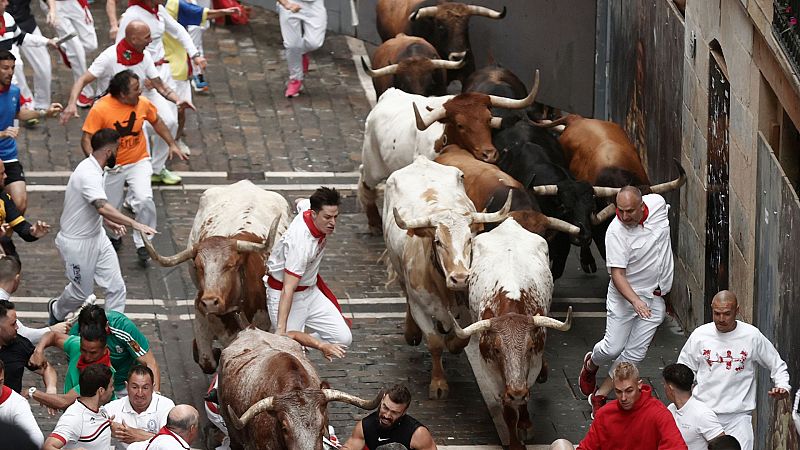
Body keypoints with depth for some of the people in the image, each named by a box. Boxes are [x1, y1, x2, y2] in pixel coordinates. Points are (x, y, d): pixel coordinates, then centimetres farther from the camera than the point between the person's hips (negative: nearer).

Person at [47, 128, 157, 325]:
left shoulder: (92, 168, 2)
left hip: (97, 237, 9)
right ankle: (57, 310, 42)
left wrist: (108, 221, 19)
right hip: (77, 243, -9)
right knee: (81, 292, 12)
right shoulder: (89, 175, -30)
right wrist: (134, 224, -48)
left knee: (116, 288, 3)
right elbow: (103, 207, -44)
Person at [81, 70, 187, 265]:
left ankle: (142, 245, -5)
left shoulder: (143, 103, -10)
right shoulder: (100, 109, -22)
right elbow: (86, 139, -19)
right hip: (111, 167, -1)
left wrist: (172, 144, 8)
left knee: (144, 201, -21)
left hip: (138, 162, 1)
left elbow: (156, 121, 11)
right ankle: (114, 235, 47)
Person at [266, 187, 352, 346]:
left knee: (343, 338, -4)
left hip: (311, 291, 8)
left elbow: (301, 204, 18)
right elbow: (288, 290, -38)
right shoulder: (301, 243, -35)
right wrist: (281, 330, -43)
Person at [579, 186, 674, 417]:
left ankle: (600, 396, 13)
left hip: (655, 297, 4)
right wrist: (635, 301, -43)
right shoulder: (616, 232, -25)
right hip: (625, 295, -4)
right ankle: (591, 364, 32)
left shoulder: (657, 203, -12)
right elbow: (617, 274, -27)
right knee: (613, 348, -4)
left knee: (635, 354, 2)